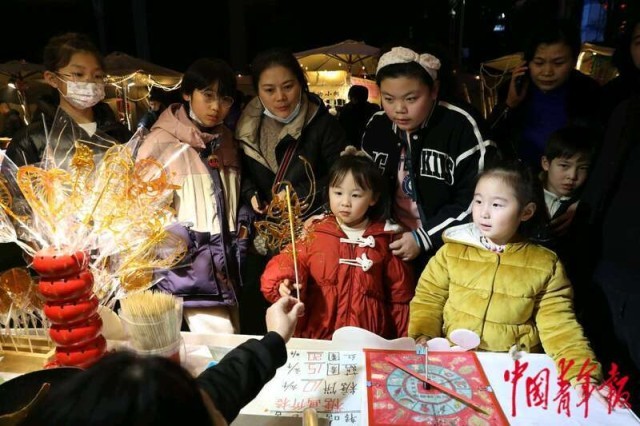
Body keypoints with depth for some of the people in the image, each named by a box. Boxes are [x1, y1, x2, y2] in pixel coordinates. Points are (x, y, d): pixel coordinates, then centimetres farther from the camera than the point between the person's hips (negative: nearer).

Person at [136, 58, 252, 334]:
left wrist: (243, 225, 8)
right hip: (188, 268, -6)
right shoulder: (161, 142, -8)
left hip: (228, 268, 6)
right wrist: (181, 239, -15)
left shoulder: (227, 142, 13)